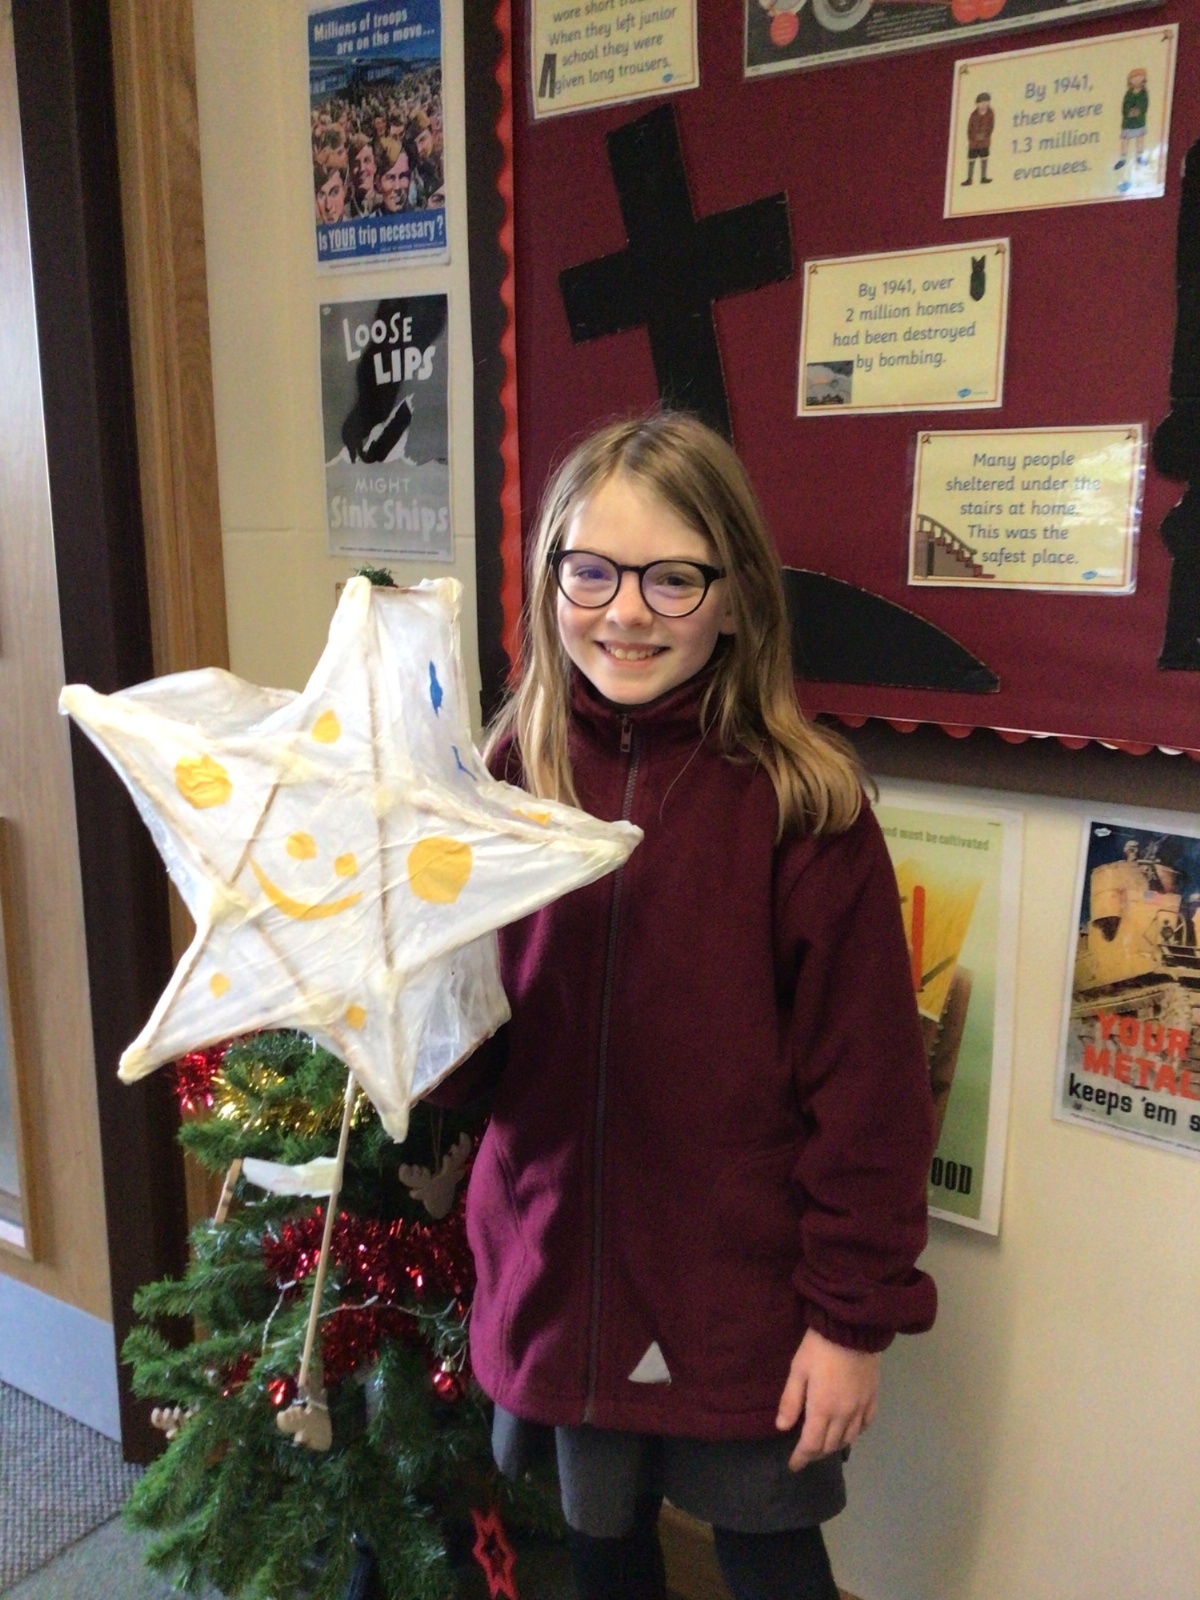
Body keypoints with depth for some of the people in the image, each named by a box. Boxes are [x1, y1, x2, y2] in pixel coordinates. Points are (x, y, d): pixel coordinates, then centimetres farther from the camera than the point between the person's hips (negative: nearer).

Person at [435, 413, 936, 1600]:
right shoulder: (509, 781, -4)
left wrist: (856, 1314, -7)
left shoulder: (801, 805, -15)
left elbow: (865, 1083, -10)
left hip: (742, 1300, -3)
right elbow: (467, 1065, 1)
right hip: (556, 1276, 3)